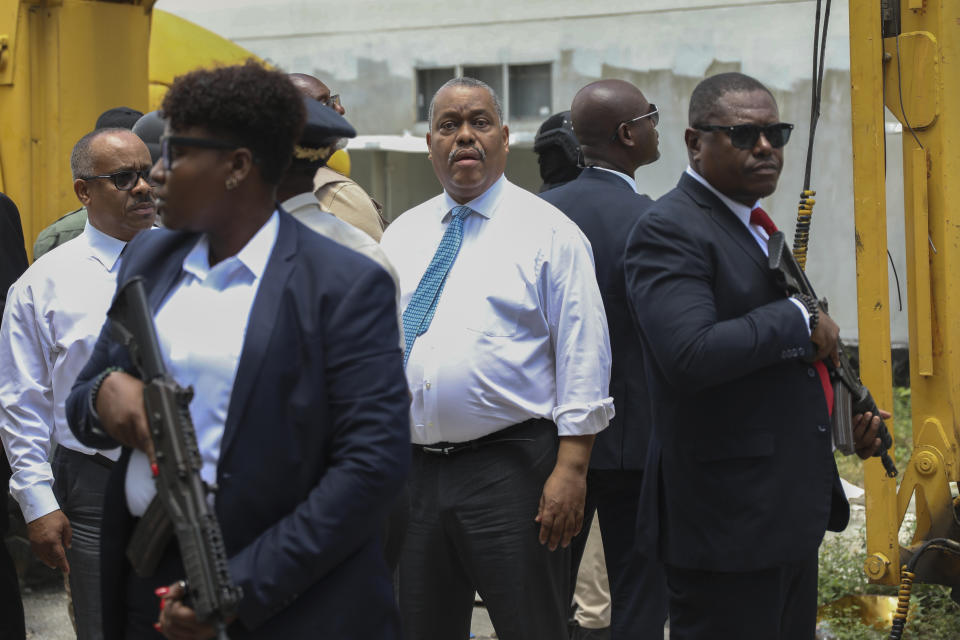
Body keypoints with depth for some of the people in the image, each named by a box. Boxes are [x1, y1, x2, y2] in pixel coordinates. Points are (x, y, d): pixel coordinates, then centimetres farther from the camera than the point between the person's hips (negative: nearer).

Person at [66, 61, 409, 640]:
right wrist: (104, 394, -8)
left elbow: (375, 463, -16)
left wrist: (237, 590, -19)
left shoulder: (347, 286, -10)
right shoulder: (150, 258, 9)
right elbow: (80, 404, 17)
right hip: (146, 591, 6)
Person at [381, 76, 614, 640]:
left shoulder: (548, 232, -2)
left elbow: (583, 360, -7)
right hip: (411, 471, 5)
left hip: (511, 469, -5)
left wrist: (571, 469, -14)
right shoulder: (400, 237, 13)